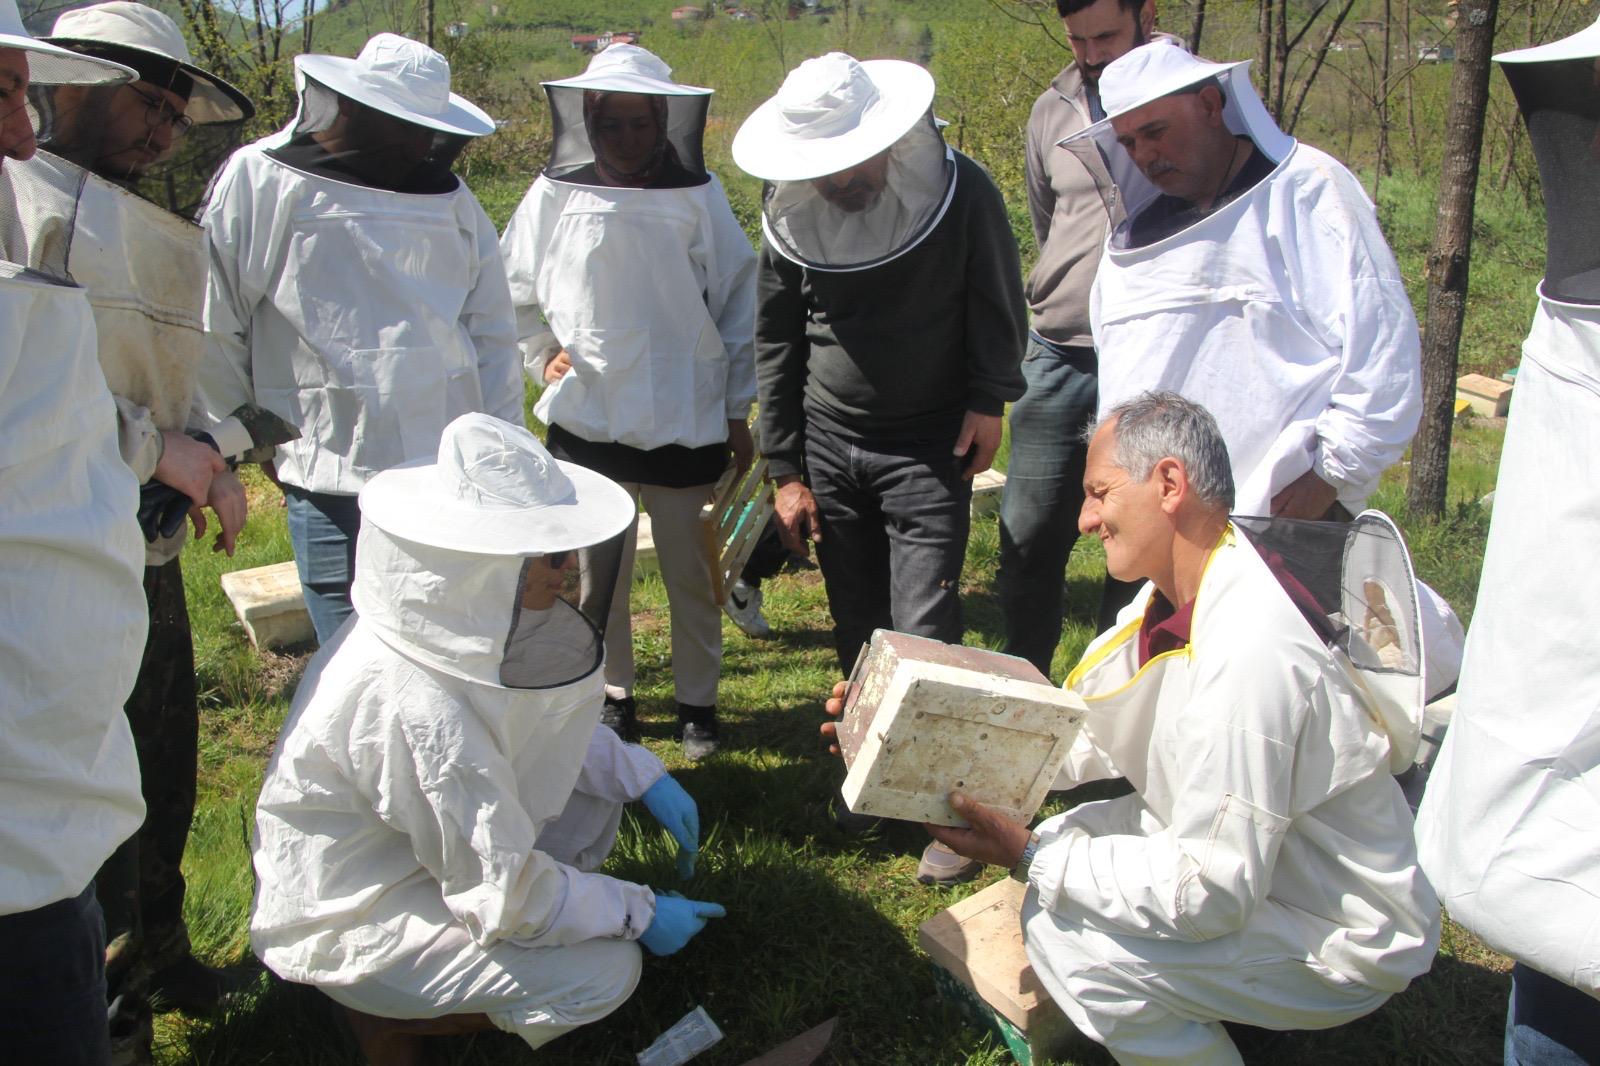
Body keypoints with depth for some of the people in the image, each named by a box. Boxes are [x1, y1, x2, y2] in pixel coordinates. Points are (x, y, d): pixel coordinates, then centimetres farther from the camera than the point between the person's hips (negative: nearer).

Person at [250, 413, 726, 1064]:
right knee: (606, 971, -15)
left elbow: (545, 721, 8)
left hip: (410, 842, 8)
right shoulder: (419, 709, -36)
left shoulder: (459, 617, -12)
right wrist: (640, 914, -14)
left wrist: (645, 777, -2)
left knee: (596, 787, 4)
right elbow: (504, 896, -26)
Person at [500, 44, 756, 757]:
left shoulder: (698, 197, -4)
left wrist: (739, 413, 1)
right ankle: (612, 697, 31)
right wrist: (540, 355, 4)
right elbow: (511, 289, 14)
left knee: (692, 575, 10)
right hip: (586, 421, 1)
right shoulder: (556, 196, -2)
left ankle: (697, 701, 28)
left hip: (686, 424, -1)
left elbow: (738, 305, 0)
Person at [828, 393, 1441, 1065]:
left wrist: (1028, 857, -22)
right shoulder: (1175, 598, -1)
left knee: (1066, 936, -23)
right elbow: (1080, 734, 3)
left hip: (1342, 940, -9)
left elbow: (1206, 895, -29)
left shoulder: (1248, 654, -32)